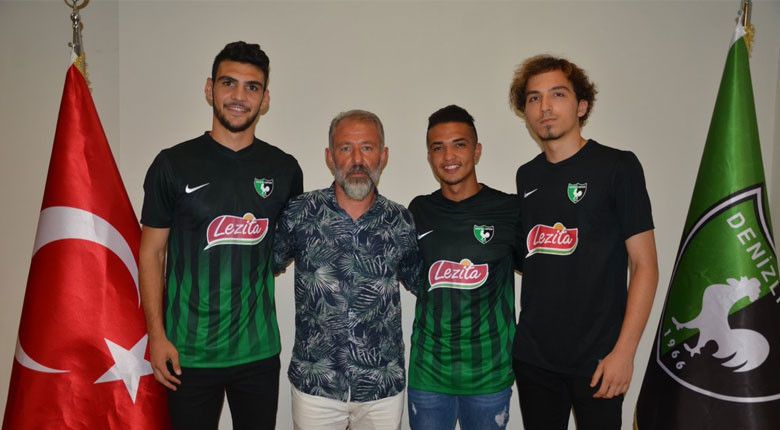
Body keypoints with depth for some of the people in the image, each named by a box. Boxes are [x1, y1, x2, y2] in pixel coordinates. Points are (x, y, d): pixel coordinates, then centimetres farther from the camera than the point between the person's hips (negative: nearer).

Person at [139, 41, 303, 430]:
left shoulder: (284, 169, 2)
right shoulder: (174, 164, -3)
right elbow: (151, 252, -1)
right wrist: (156, 335, -5)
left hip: (259, 350, 2)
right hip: (188, 351, -1)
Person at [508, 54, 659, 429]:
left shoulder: (617, 167, -6)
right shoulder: (526, 176, 8)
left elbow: (644, 265, -9)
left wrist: (624, 350, -14)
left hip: (596, 358, -4)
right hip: (532, 354, 4)